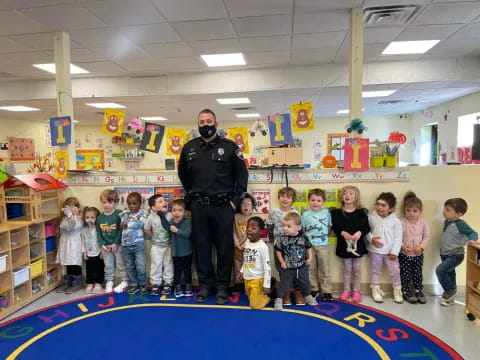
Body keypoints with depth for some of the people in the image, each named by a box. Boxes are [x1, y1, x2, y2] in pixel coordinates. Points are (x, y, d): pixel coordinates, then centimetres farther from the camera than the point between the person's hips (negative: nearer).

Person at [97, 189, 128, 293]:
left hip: (118, 245, -4)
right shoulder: (100, 217, 3)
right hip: (105, 246, 4)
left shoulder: (118, 215, -12)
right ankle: (109, 282, 28)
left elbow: (121, 230, -13)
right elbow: (98, 232, 5)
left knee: (121, 264, 5)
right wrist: (102, 244, -5)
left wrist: (116, 243, -16)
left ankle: (125, 282, 17)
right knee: (108, 265, 15)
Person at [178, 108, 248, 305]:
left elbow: (242, 175, 1)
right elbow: (183, 174, 21)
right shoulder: (189, 147, 9)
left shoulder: (229, 146, 0)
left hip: (223, 206, -2)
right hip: (198, 207, 3)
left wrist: (235, 200, -4)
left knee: (224, 248, 4)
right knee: (201, 247, 9)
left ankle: (222, 287, 18)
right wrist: (192, 195, 13)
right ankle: (205, 285, 23)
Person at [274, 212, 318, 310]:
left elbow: (308, 247, 4)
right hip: (288, 268, -2)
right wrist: (282, 262, -8)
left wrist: (309, 258, -1)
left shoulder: (303, 237, -14)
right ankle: (279, 299, 22)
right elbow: (278, 250, -4)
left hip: (302, 267, 2)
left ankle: (307, 296, 42)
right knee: (284, 284, 8)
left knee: (305, 283, 20)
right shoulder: (282, 238, -16)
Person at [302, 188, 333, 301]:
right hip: (309, 246, 0)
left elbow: (329, 227, 9)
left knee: (325, 270, 7)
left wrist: (324, 236, 2)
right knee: (311, 269, 11)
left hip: (323, 245, 0)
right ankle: (313, 289, 25)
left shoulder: (326, 213, -1)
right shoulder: (306, 214, -2)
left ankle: (326, 291, 16)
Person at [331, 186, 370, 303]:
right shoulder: (337, 212, -5)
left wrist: (360, 232, -22)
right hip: (344, 244, 0)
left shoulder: (361, 212, -5)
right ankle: (346, 290, 26)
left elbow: (366, 227, -5)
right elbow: (334, 227, -6)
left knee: (357, 269, 11)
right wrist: (342, 233, -22)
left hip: (358, 244, 0)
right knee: (347, 268, 13)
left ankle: (356, 291, 26)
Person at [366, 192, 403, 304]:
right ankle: (376, 291, 27)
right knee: (376, 271, 13)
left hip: (390, 251, 0)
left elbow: (398, 237, -7)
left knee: (395, 272, 10)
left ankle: (397, 291, 29)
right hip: (375, 250, 0)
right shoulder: (371, 217, -8)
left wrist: (394, 251, -10)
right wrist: (371, 239, -20)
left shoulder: (395, 221, -9)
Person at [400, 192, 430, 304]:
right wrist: (403, 246, -21)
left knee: (418, 273, 12)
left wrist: (421, 246, -12)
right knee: (405, 274, 6)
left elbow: (427, 236, 1)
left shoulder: (423, 223, -4)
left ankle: (418, 291, 29)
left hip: (418, 254, 2)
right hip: (404, 254, -2)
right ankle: (406, 292, 20)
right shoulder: (402, 223, -13)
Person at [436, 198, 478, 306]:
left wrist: (472, 240, -44)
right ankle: (449, 297, 30)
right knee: (449, 274, 17)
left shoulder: (460, 224, -19)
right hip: (445, 255, 8)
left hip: (455, 255, -8)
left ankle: (450, 290, 3)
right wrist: (442, 252, 18)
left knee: (440, 270, -19)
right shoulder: (446, 222, 5)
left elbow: (473, 233, -22)